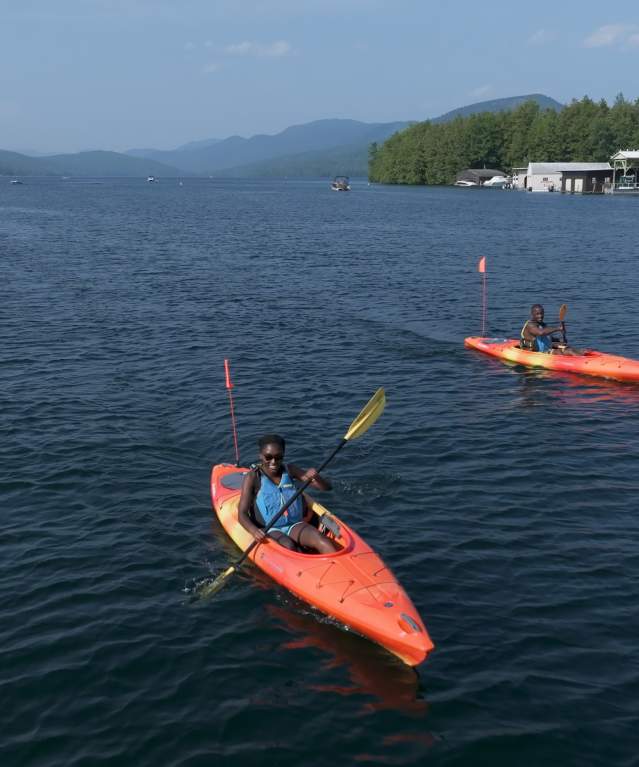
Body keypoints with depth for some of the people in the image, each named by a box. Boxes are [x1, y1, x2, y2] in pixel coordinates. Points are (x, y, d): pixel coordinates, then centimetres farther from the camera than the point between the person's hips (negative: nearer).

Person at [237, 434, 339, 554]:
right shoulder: (253, 478, -4)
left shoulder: (290, 471, 6)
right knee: (289, 546, -34)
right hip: (268, 530, -2)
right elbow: (242, 514, -11)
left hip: (294, 525, 2)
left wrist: (316, 478, -19)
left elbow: (327, 487, 4)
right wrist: (255, 531, -32)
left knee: (320, 539, -27)